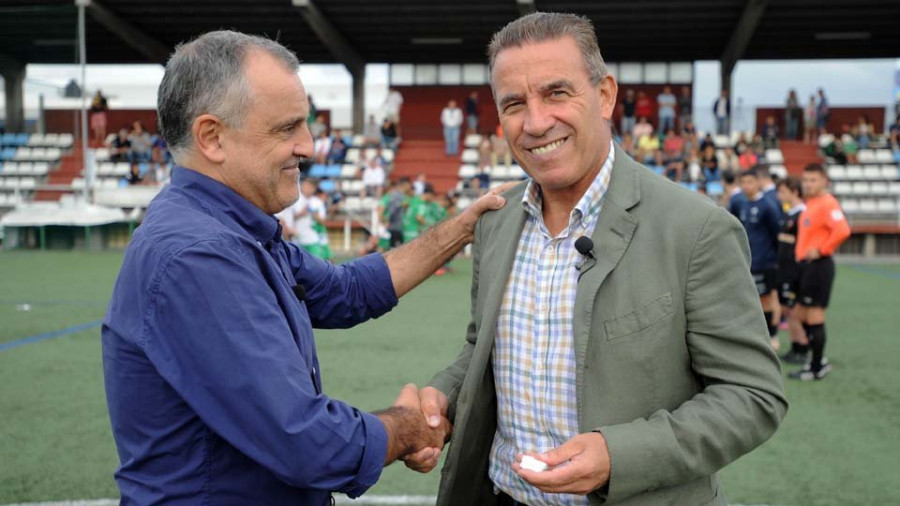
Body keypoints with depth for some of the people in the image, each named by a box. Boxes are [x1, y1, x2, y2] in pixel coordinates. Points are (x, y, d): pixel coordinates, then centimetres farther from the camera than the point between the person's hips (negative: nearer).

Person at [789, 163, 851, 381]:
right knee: (802, 314, 14)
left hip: (818, 265, -10)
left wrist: (822, 250, -19)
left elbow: (842, 230, -28)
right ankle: (819, 360, 25)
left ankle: (816, 369, 5)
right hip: (806, 265, 10)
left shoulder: (827, 203, -14)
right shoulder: (810, 203, 14)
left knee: (815, 317, -4)